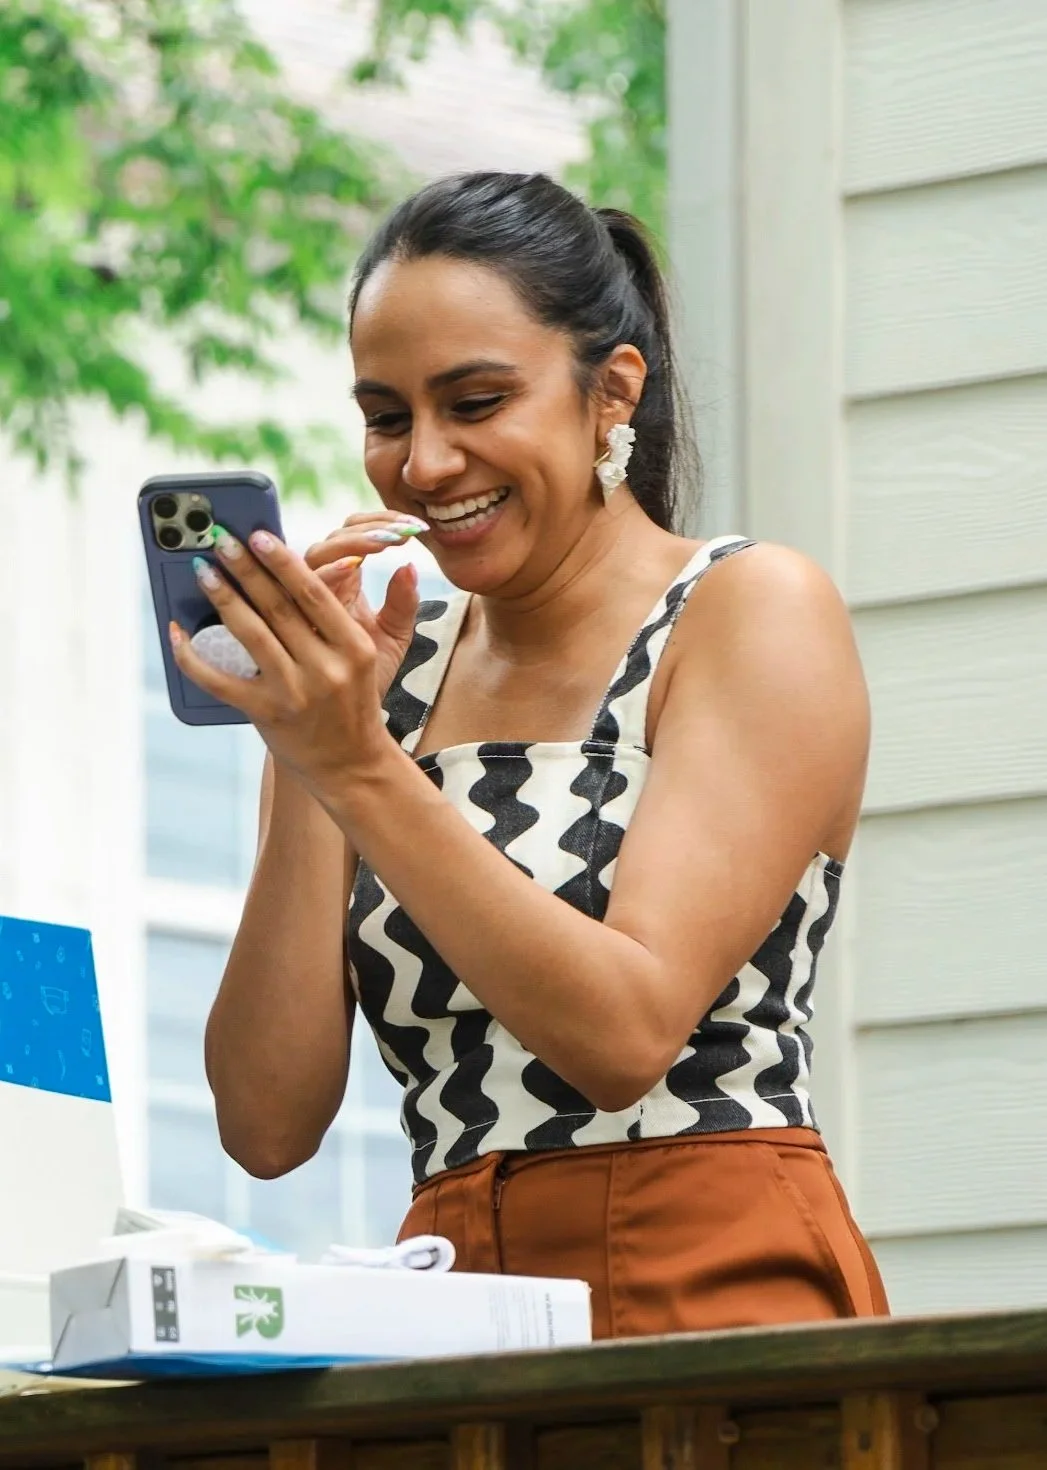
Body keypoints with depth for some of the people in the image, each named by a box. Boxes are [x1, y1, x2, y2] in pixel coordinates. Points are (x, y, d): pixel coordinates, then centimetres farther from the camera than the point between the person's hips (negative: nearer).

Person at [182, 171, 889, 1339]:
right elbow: (268, 1123, 4)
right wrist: (302, 767, -4)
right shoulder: (382, 671, 14)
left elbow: (625, 1034, -11)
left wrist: (360, 770, -14)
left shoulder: (755, 610, 1)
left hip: (714, 1294, -4)